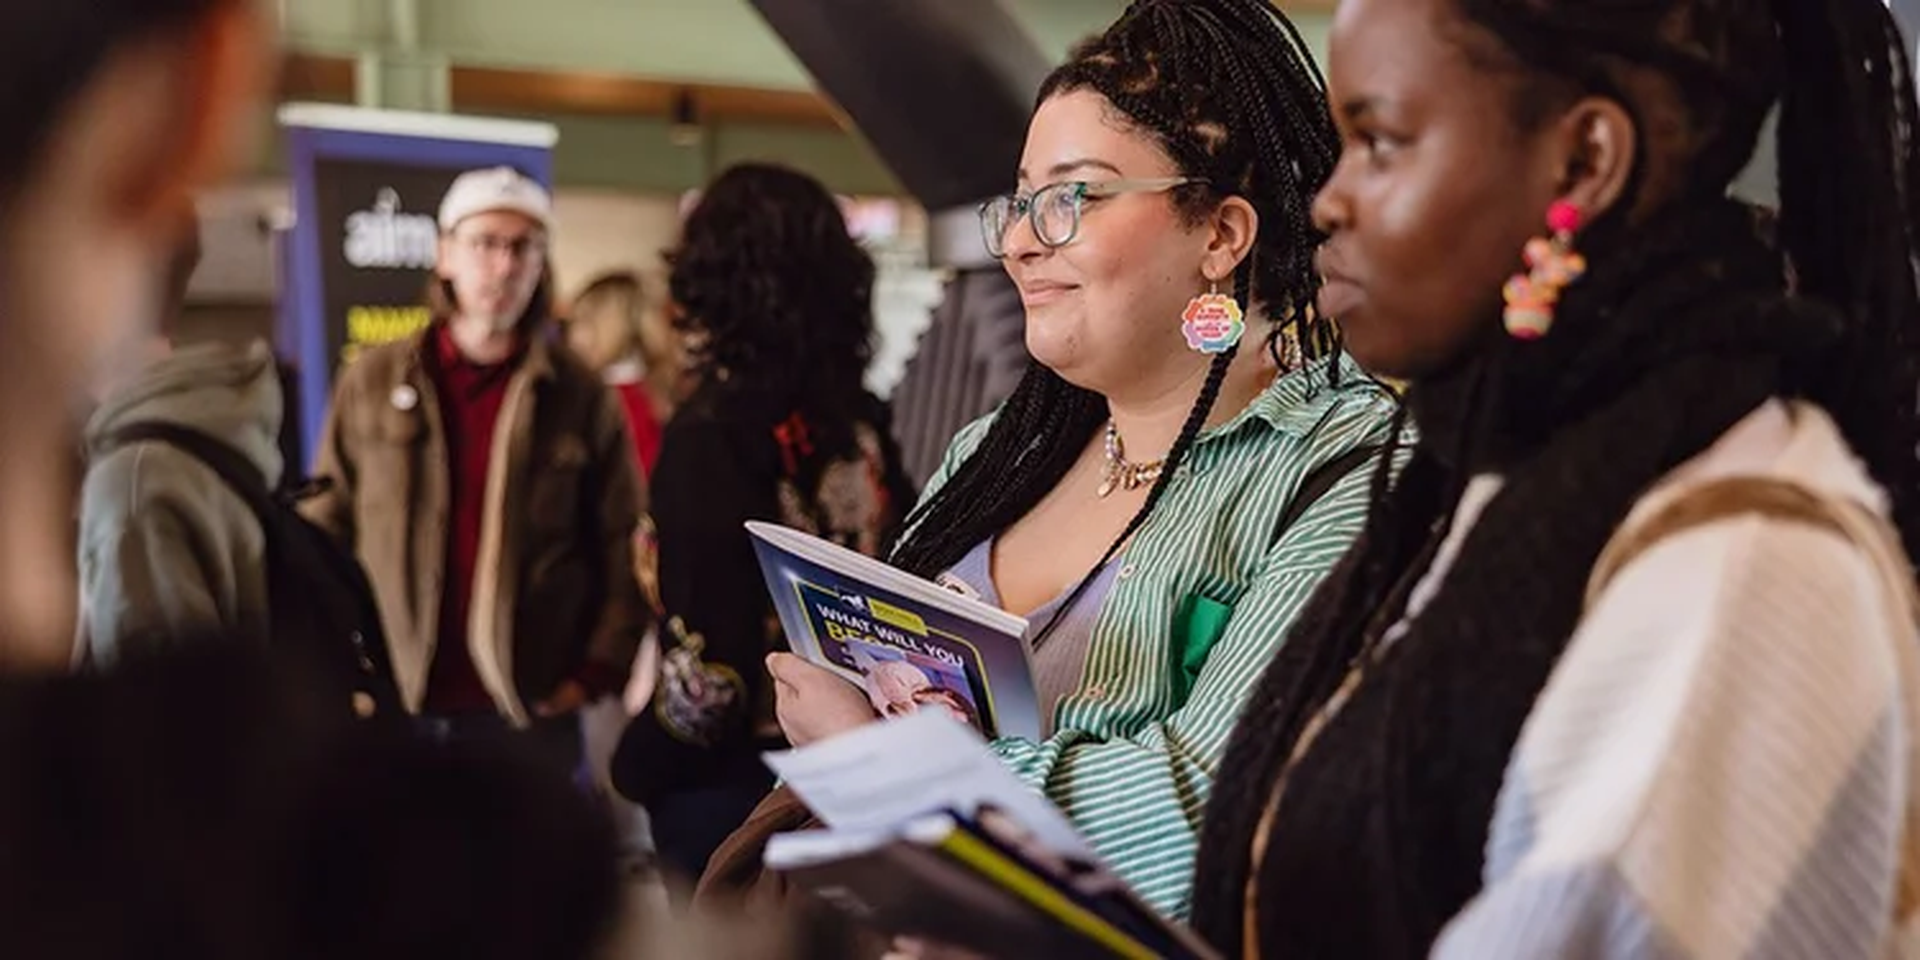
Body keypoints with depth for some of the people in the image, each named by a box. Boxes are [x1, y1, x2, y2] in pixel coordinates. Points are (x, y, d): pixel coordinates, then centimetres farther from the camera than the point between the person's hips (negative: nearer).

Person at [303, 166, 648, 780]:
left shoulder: (581, 398, 3)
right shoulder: (372, 383, 5)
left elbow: (627, 553, 3)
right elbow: (322, 539, 6)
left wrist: (594, 674, -5)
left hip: (531, 718, 0)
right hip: (393, 712, 1)